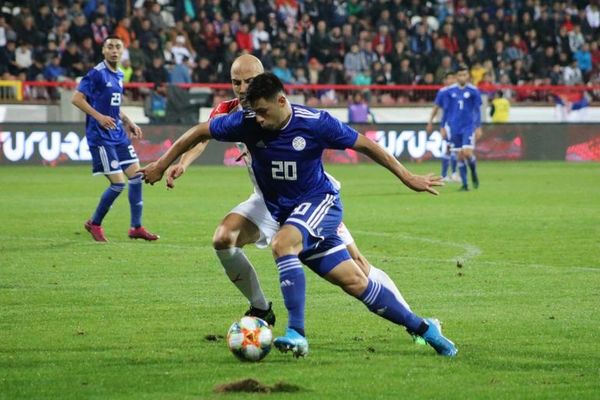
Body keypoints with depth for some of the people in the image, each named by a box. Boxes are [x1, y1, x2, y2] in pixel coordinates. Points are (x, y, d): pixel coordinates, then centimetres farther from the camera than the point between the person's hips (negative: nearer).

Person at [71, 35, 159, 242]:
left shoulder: (118, 76, 13)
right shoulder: (97, 74, -11)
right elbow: (77, 98, -16)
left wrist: (128, 122, 16)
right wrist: (99, 117, -24)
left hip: (119, 135, 8)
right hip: (100, 137, -8)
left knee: (136, 175, 3)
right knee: (118, 183, -10)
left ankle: (136, 227, 12)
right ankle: (94, 223, 10)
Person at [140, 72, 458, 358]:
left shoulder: (315, 123, -17)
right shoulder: (246, 123, -10)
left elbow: (363, 145, -6)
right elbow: (200, 132, 4)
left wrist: (407, 178, -1)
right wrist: (161, 165, 8)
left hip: (319, 202, -4)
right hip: (284, 212, 4)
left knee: (282, 243, -33)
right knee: (354, 282, 1)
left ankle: (297, 333, -35)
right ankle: (422, 327, 14)